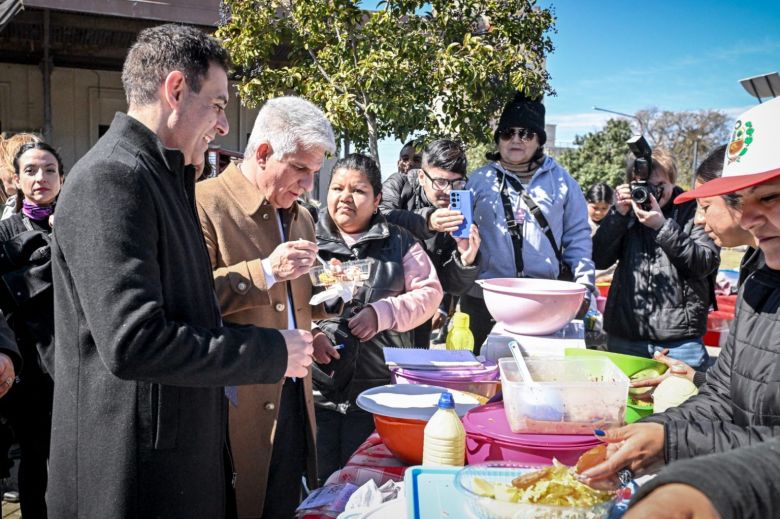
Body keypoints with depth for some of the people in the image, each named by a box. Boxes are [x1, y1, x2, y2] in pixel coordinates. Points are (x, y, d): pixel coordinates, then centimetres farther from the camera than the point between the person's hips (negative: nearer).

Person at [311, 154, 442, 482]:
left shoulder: (398, 242, 9)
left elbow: (430, 292, 4)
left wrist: (383, 313, -10)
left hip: (380, 390, 1)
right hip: (317, 390, -1)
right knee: (318, 485, 7)